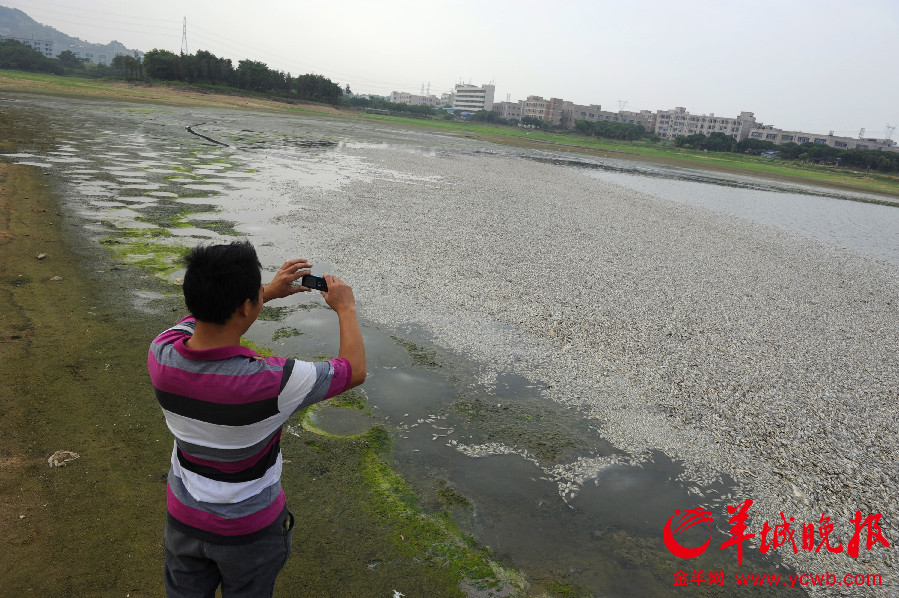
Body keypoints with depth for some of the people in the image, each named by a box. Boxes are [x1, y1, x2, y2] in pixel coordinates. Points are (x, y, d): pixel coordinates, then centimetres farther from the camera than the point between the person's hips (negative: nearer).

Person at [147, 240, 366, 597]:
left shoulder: (161, 355, -23)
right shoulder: (269, 382, -38)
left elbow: (207, 311, 2)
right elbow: (354, 371, -20)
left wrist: (270, 292, 7)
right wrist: (346, 308, -5)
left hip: (184, 517, 4)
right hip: (250, 530, -4)